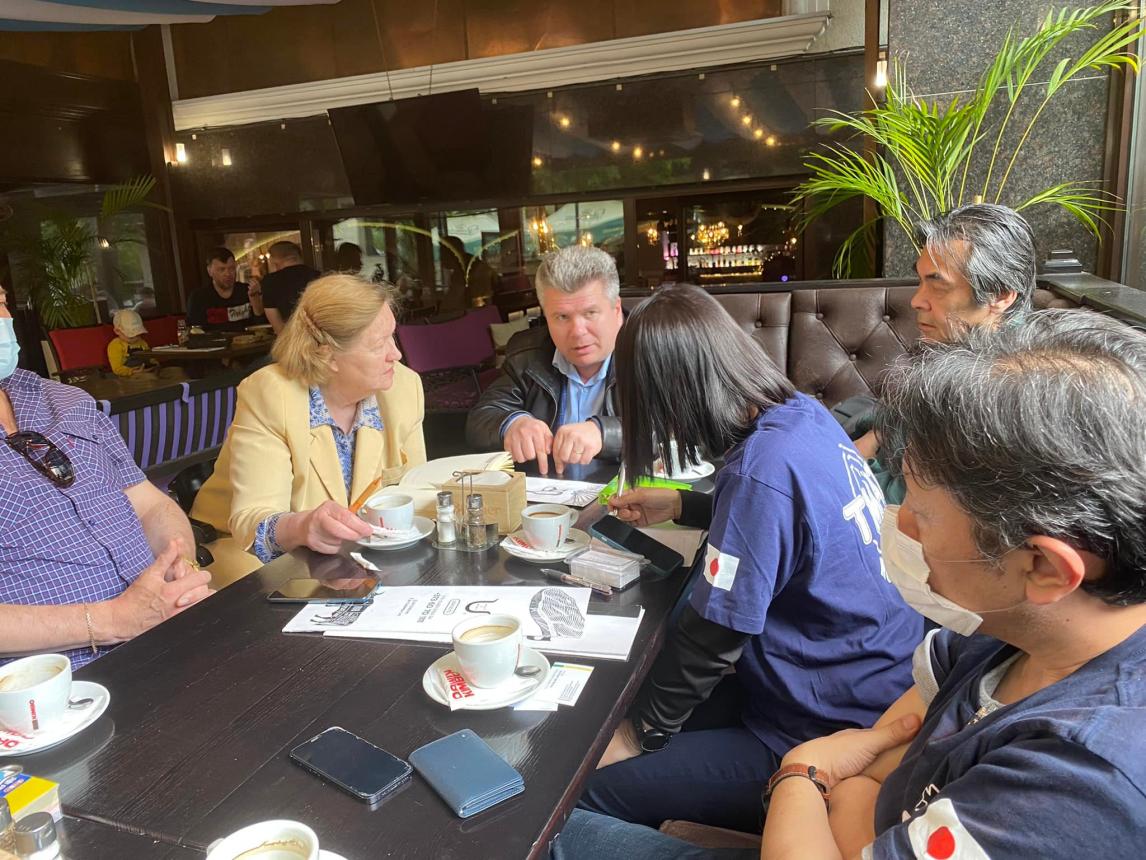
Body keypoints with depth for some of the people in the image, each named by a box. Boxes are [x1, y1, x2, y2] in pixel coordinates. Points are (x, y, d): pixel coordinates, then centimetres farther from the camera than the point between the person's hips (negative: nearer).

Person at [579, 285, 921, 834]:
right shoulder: (805, 413, -3)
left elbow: (712, 639, -21)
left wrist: (640, 733, -5)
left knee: (593, 794, -7)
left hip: (831, 731, -9)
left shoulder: (761, 471, -29)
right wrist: (679, 506, 17)